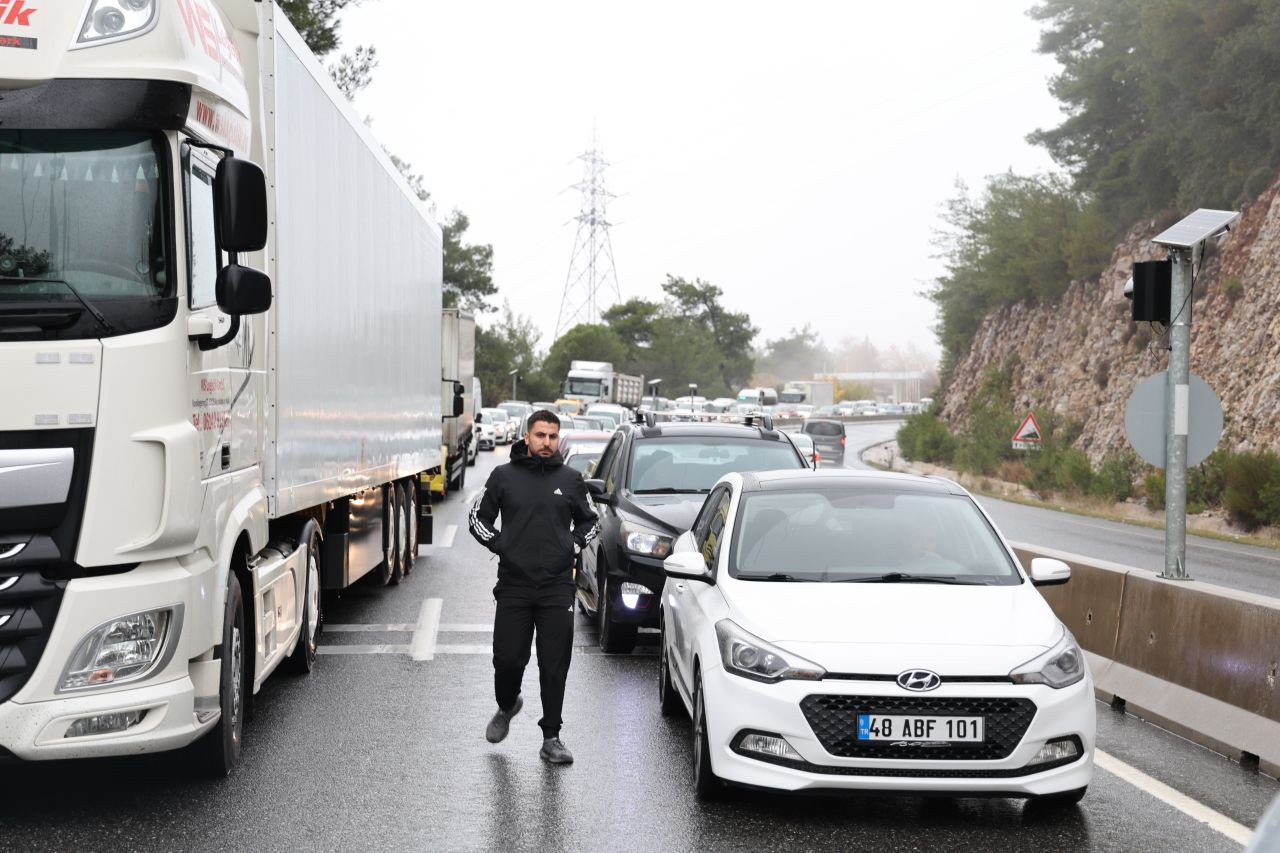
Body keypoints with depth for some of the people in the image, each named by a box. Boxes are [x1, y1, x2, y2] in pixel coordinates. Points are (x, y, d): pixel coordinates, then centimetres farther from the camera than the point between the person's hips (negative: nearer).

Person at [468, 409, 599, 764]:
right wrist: (500, 546, 1)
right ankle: (507, 706, 33)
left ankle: (551, 738, 9)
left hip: (557, 588, 0)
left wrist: (572, 545, 4)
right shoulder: (504, 476, 3)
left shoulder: (571, 479, 6)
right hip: (513, 586, 0)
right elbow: (478, 517, 12)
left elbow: (590, 522, 20)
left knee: (555, 667, 0)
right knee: (508, 659, 1)